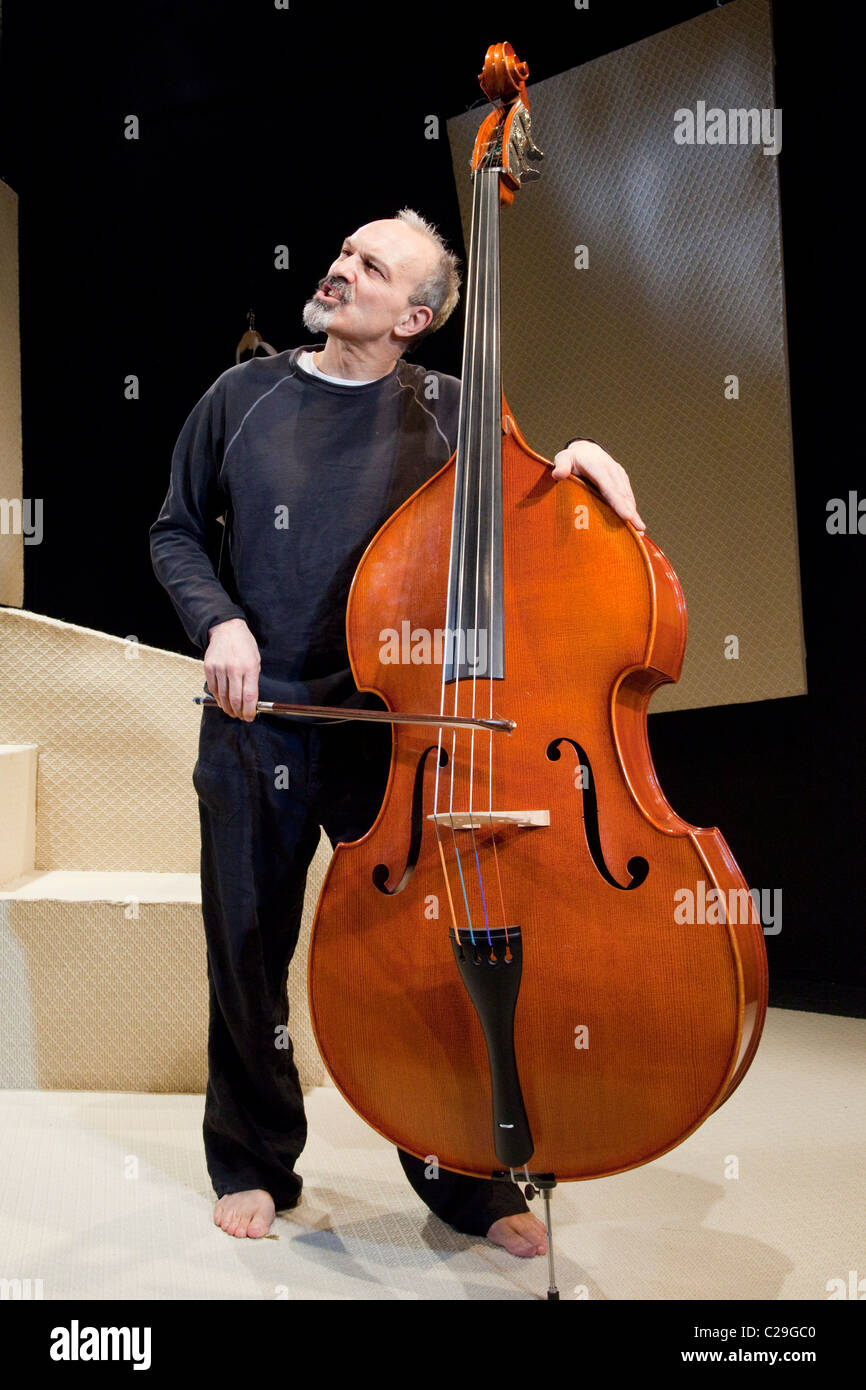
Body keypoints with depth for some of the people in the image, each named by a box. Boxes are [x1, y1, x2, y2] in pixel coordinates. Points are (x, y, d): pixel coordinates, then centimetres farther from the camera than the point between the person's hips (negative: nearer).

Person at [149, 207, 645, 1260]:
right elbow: (177, 532, 12)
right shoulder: (243, 396, 6)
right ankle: (253, 1163, 32)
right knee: (248, 951, 10)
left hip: (399, 729, -1)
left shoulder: (448, 410, 3)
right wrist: (218, 619, -6)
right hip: (256, 726, 2)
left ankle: (468, 1182, 23)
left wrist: (572, 459, -12)